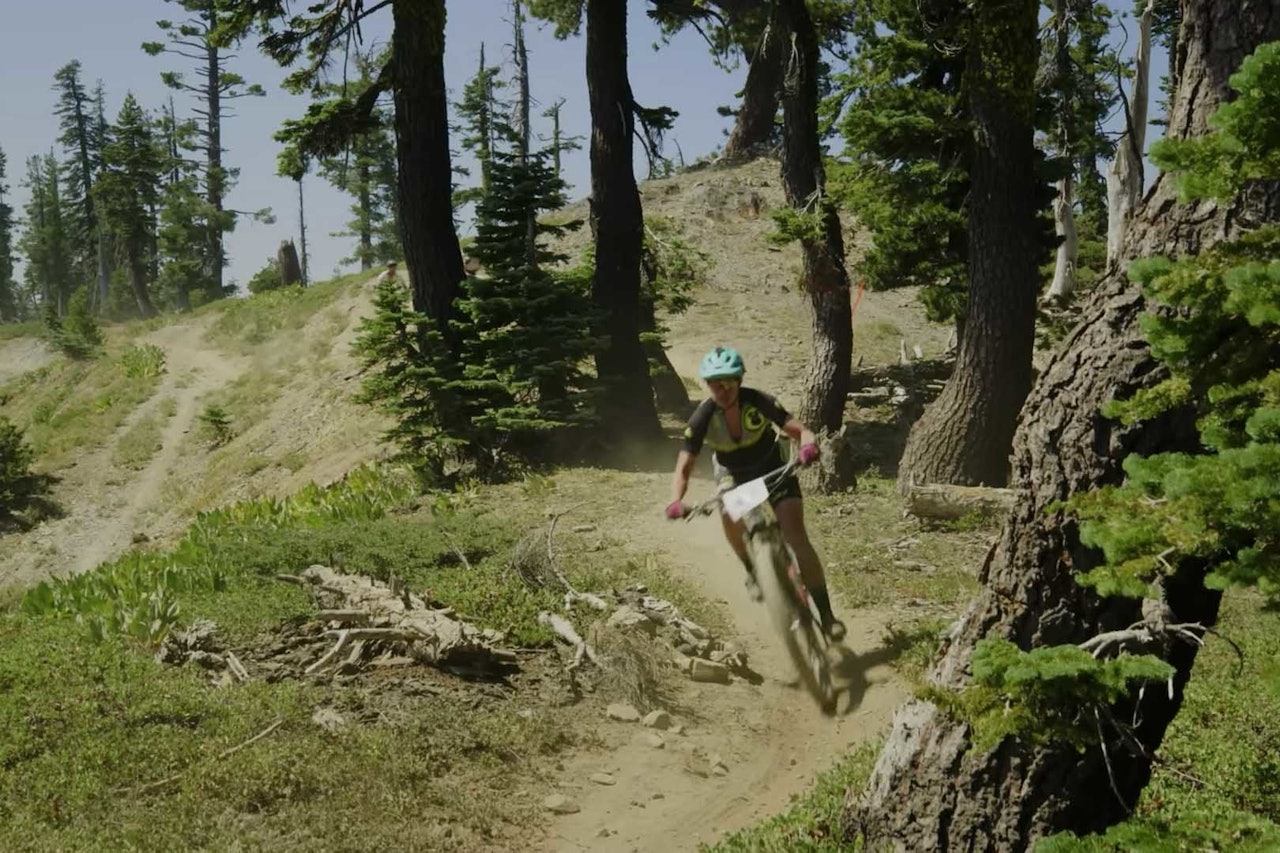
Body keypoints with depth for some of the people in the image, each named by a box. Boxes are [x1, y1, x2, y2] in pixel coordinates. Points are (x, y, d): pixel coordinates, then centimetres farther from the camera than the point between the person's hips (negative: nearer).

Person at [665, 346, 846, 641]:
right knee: (730, 516, -29)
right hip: (733, 474, 2)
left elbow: (799, 430, -32)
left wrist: (809, 445, -55)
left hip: (773, 468, -2)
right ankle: (753, 571, 2)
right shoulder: (703, 417, -26)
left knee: (797, 538, -16)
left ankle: (827, 615, -10)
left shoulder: (758, 402, -28)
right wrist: (676, 501, -43)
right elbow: (684, 467, -25)